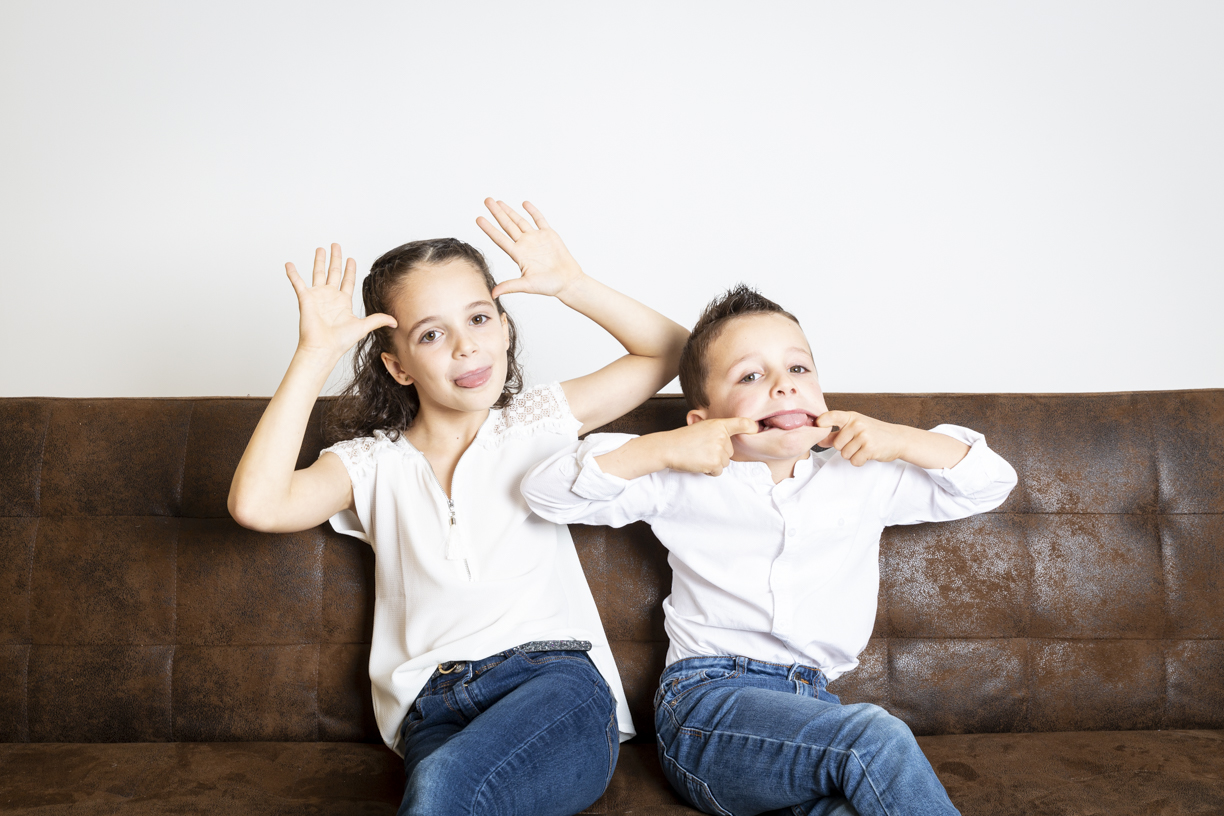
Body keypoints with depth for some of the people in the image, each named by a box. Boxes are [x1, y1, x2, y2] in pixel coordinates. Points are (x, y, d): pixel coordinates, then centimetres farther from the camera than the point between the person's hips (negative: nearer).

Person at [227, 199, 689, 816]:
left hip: (557, 680, -1)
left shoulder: (537, 421, 14)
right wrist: (314, 355, -6)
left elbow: (669, 352, 17)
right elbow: (256, 503, -8)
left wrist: (574, 287, 4)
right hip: (438, 712, 1)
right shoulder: (374, 463, 11)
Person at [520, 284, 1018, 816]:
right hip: (707, 699, -2)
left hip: (812, 710, 3)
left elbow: (990, 482, 23)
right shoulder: (683, 485, 7)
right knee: (876, 739, -29)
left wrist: (900, 440, 6)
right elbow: (544, 491, 1)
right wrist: (661, 449, -9)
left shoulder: (865, 480, 17)